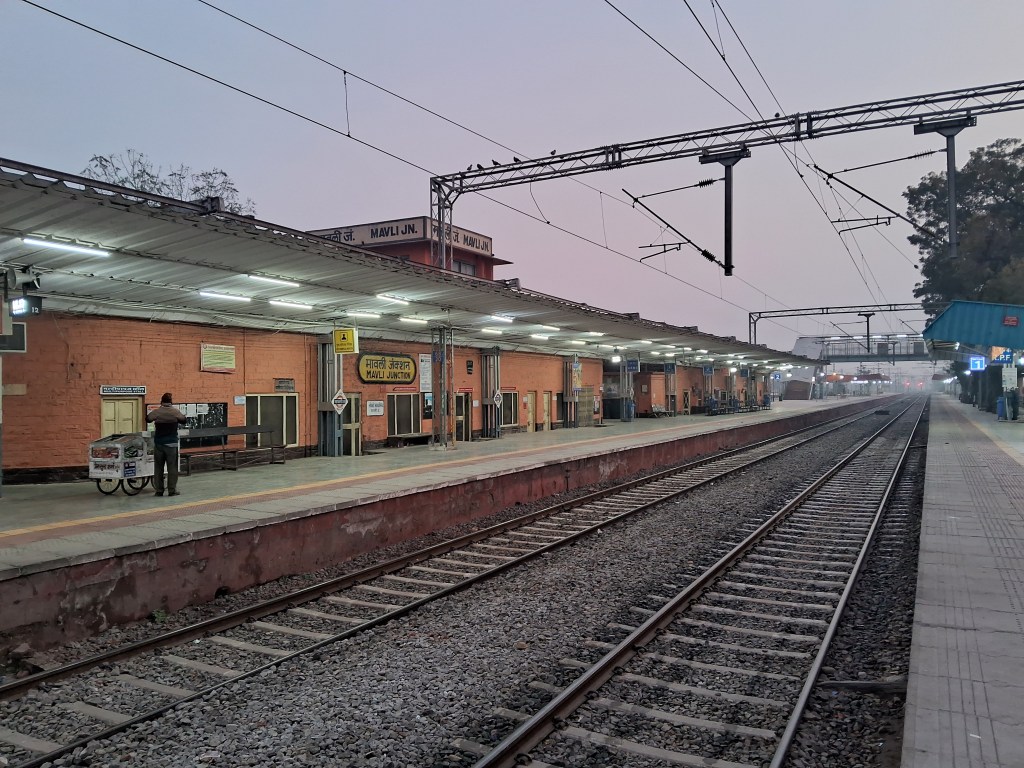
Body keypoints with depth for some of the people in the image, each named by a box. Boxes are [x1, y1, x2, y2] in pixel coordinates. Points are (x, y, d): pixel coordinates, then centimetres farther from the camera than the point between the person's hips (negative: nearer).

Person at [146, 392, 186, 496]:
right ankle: (172, 490, 2)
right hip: (171, 443, -2)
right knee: (172, 468, 3)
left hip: (158, 444, 2)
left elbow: (147, 418, 11)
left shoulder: (156, 412, -4)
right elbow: (183, 420, 8)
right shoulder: (175, 412, -6)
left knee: (158, 468, 10)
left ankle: (159, 490, 12)